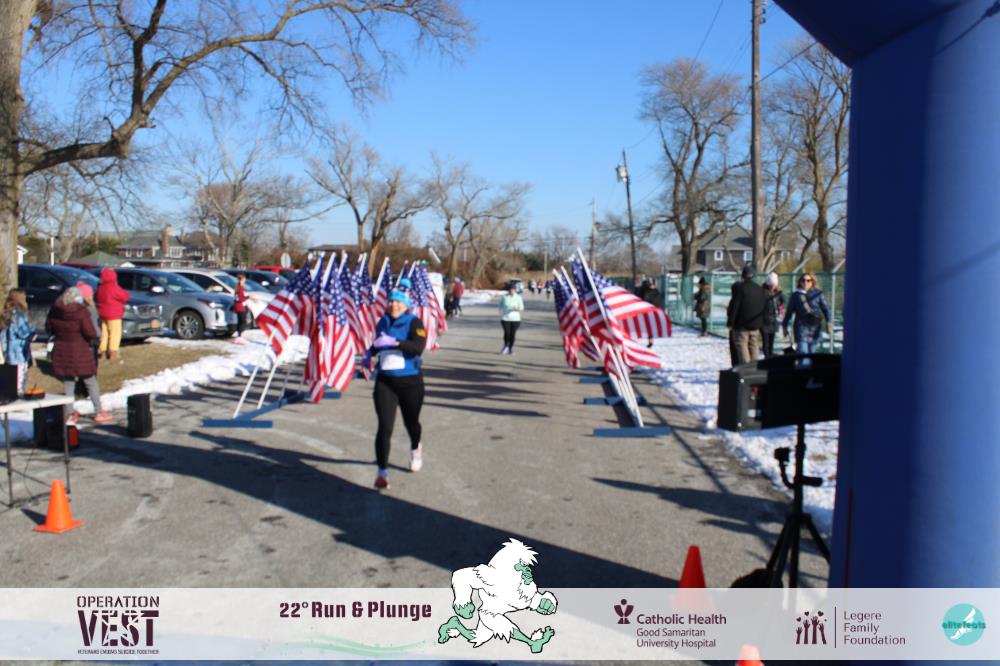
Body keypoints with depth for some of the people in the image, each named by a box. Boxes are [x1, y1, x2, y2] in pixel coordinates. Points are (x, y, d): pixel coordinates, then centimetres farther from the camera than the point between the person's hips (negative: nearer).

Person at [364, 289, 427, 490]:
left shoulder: (414, 322, -10)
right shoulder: (382, 322, 6)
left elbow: (419, 346, -26)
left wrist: (394, 341, -35)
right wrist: (370, 353, 9)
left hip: (410, 381, -2)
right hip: (385, 382, 2)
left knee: (411, 422, 18)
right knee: (385, 427, -10)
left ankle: (416, 448, 51)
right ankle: (382, 471, -5)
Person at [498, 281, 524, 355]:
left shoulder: (518, 297, 0)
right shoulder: (504, 297, 2)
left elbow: (522, 308, 3)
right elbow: (501, 307, 11)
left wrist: (517, 308, -18)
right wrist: (501, 315, 1)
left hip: (515, 319, 1)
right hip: (505, 318, 0)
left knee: (513, 334, 1)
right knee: (507, 333, -12)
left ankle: (510, 349, 15)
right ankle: (505, 346, 12)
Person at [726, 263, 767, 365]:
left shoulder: (739, 287, -11)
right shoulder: (760, 289, 7)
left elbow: (734, 306, -13)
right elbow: (764, 307, 12)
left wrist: (730, 323, -8)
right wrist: (761, 324, 18)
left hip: (741, 325, -6)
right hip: (756, 326, 6)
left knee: (742, 349, -4)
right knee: (754, 348, 13)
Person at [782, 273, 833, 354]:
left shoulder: (818, 294, 4)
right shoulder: (796, 295, 6)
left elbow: (825, 308, -1)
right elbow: (789, 311, 11)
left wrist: (829, 322, -14)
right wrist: (784, 326, 12)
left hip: (815, 326, 1)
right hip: (801, 326, -1)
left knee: (811, 351, 8)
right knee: (802, 351, -14)